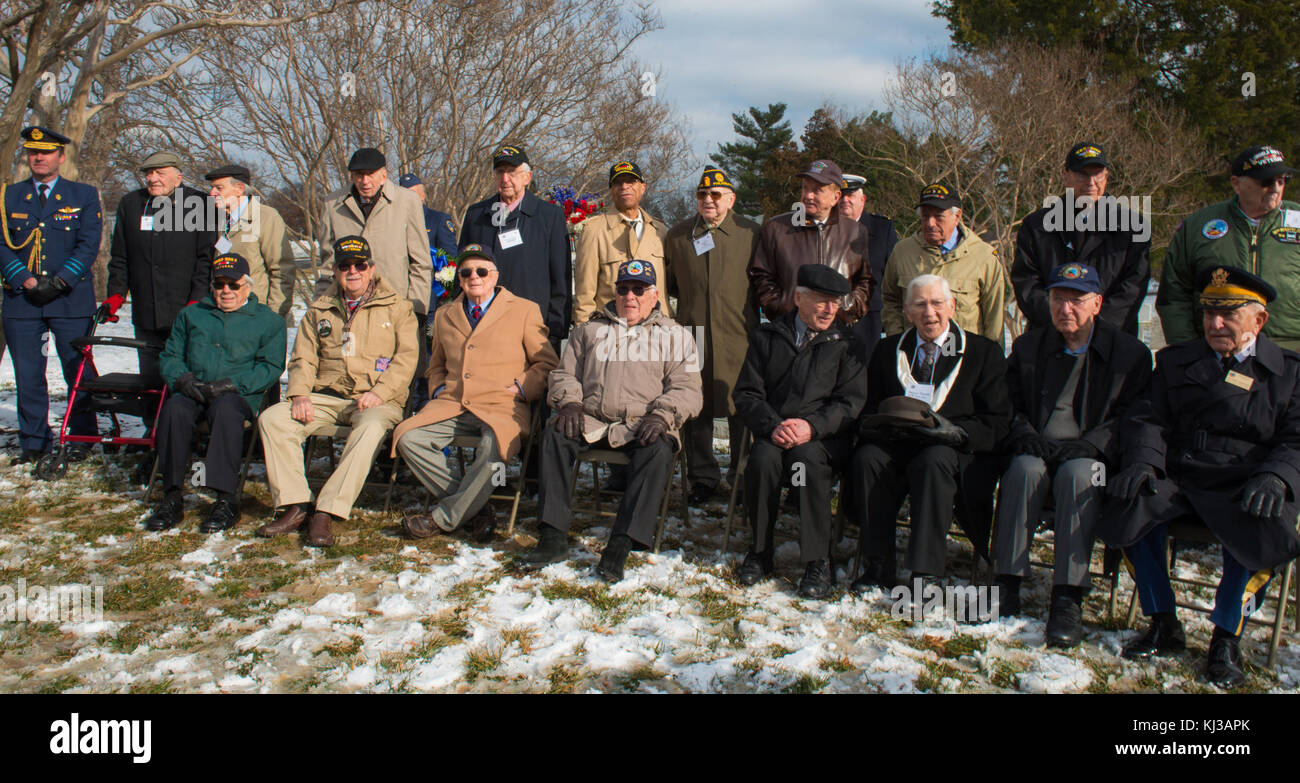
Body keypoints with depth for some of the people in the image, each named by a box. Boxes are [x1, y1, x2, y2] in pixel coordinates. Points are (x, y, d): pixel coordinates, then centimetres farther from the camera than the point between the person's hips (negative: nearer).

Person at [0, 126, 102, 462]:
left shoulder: (84, 196, 7)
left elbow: (89, 245, -2)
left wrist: (60, 282, -12)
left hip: (71, 299, -2)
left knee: (79, 372, 2)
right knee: (28, 375, 4)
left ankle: (82, 438, 15)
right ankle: (33, 441, 15)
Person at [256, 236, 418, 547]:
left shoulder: (397, 308, 10)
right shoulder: (319, 310, 20)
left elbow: (406, 358, -1)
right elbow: (303, 358, 16)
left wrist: (380, 392, -16)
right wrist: (300, 395, -4)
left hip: (377, 401, -4)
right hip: (326, 397, 4)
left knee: (371, 428, -37)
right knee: (271, 418, -19)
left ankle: (327, 512, -35)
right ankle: (295, 506, -20)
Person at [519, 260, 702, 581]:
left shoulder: (675, 336, 15)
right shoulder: (589, 330, 24)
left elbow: (687, 389, 5)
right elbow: (564, 373, 20)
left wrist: (662, 415, -14)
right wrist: (569, 402, -2)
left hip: (643, 427, -2)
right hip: (591, 421, 2)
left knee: (658, 450, -34)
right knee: (554, 435, -26)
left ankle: (621, 544, -34)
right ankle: (553, 537, -26)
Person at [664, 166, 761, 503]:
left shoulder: (751, 232, 5)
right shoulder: (677, 235, 11)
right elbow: (669, 283, 23)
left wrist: (744, 304, 4)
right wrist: (690, 299, 14)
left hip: (738, 336, -2)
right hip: (692, 333, 2)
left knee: (742, 406, 1)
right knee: (694, 408, 4)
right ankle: (702, 478, 16)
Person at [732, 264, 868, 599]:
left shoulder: (845, 343, 11)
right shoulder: (766, 337, 13)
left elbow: (851, 401, 1)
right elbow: (746, 394, 6)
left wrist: (812, 426, -17)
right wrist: (773, 425, -14)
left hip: (824, 436, -1)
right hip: (773, 433, 1)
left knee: (807, 456, -34)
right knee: (763, 457, -31)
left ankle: (818, 561, -25)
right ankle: (760, 551, -13)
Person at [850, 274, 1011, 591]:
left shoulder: (983, 352, 9)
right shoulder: (888, 350, 18)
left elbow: (997, 423, 1)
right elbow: (870, 410, 15)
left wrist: (955, 430, -18)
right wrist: (885, 425, -10)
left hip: (955, 450, -2)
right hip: (896, 446, 3)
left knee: (932, 461, -36)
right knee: (866, 458, -30)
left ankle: (926, 571, -35)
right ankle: (878, 565, -23)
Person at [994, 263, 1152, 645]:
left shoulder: (1130, 353, 6)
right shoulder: (1028, 346, 15)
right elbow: (1010, 405, 14)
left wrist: (1086, 446, -18)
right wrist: (1024, 435, -8)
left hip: (1092, 458, -2)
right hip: (1038, 452, 2)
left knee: (1077, 473, -36)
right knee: (1025, 468, -33)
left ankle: (1067, 599, -37)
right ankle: (1007, 583, -30)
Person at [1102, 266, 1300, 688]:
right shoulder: (1176, 362, 18)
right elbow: (1150, 419, 7)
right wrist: (1142, 462, -14)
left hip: (1242, 485, -2)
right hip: (1178, 477, 2)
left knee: (1259, 536, -34)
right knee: (1130, 508, -27)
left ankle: (1227, 637, -9)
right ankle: (1163, 625, -8)